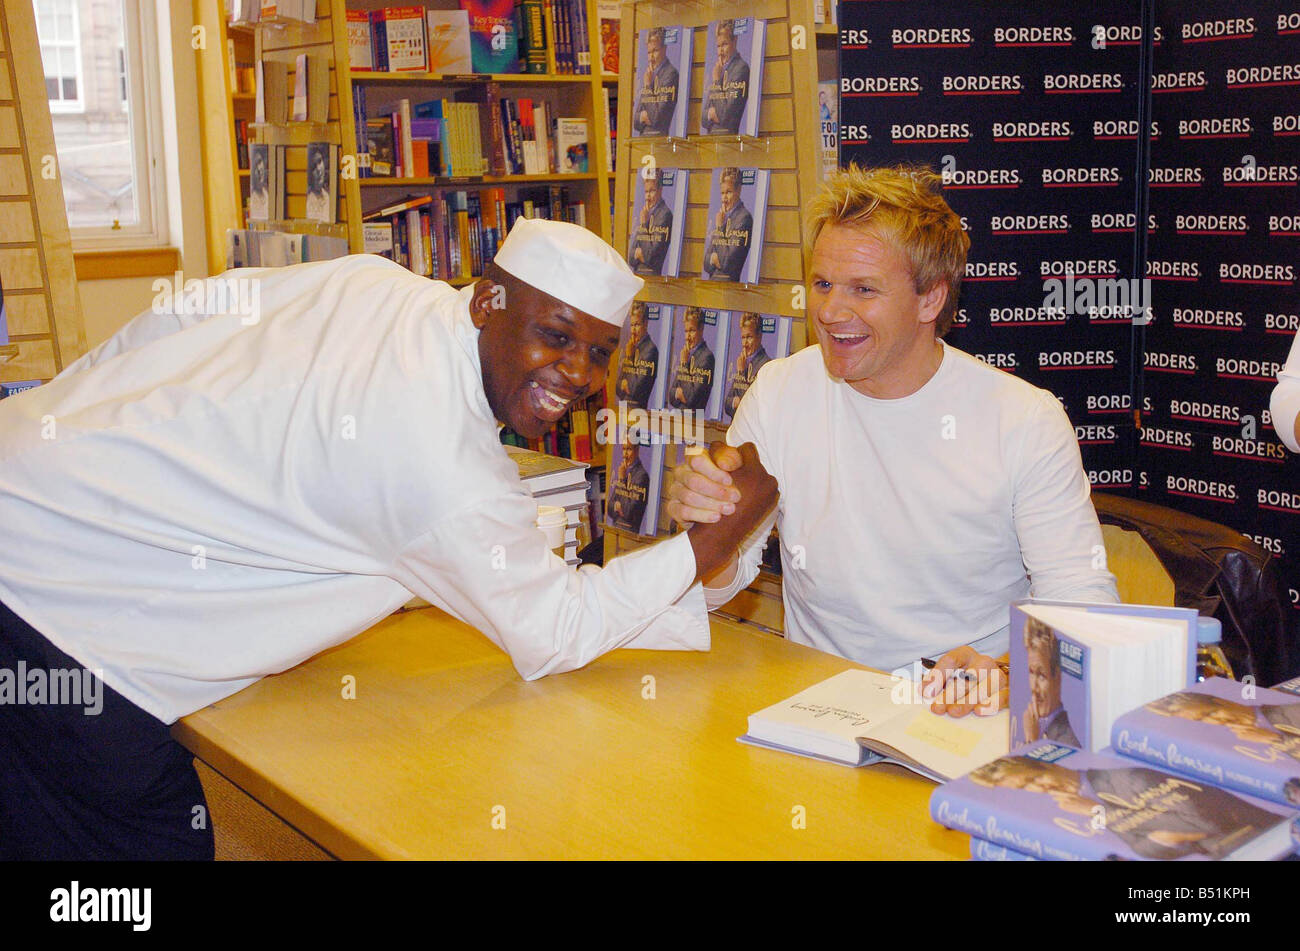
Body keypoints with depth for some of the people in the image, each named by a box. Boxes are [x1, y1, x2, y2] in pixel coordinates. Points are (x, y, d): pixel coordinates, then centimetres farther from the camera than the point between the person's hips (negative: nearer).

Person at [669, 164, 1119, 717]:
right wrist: (706, 527, -20)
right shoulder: (778, 396, 0)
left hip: (973, 716, -1)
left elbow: (1083, 602, -8)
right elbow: (721, 584, 4)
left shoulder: (1026, 420, -7)